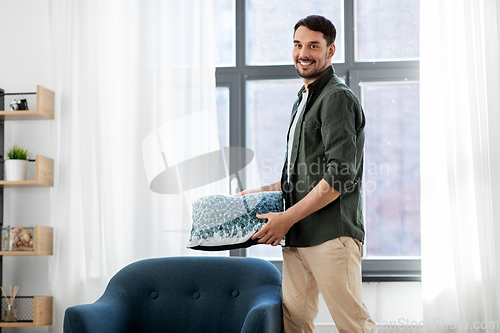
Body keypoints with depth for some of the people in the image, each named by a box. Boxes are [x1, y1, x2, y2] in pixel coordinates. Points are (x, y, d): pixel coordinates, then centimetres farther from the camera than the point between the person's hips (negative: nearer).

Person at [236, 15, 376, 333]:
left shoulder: (338, 97, -7)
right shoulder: (303, 101, 23)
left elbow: (340, 176, -17)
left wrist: (287, 218, -15)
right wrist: (262, 192, 21)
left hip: (331, 234, -9)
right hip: (296, 236, 9)